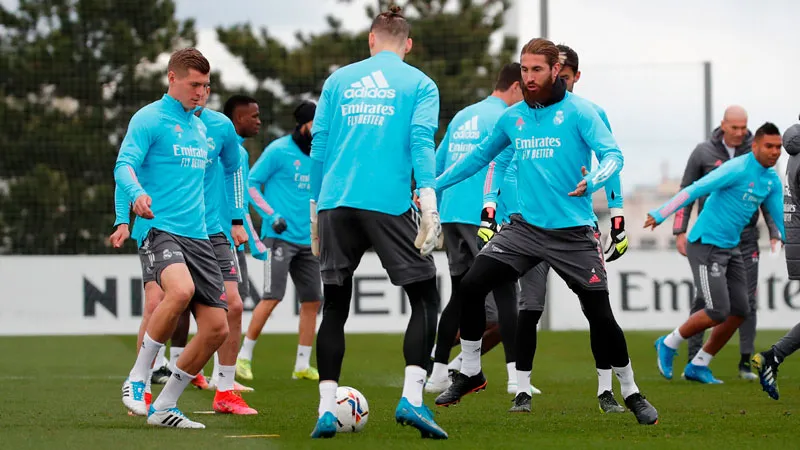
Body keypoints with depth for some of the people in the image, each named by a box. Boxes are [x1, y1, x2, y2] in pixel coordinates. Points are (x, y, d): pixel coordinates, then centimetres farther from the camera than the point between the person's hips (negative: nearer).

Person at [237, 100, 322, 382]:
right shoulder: (279, 150, -6)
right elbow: (251, 183, -5)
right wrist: (271, 215, -13)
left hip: (307, 240, 7)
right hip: (280, 236, -7)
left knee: (312, 301, 3)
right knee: (272, 297, -13)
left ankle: (302, 365, 10)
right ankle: (244, 356, -1)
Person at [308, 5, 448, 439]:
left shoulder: (338, 80, 16)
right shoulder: (419, 84, 8)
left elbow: (319, 145, 13)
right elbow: (421, 141, -7)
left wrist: (315, 207, 18)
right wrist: (428, 199, -14)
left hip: (335, 204, 3)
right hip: (389, 204, -3)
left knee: (334, 307, 10)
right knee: (424, 298, 6)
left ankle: (327, 409, 2)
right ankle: (412, 398, -9)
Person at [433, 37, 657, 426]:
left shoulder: (578, 111, -7)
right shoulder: (512, 118, 8)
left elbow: (612, 154, -16)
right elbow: (480, 157, 22)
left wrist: (592, 181, -38)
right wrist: (434, 185, 19)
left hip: (574, 233, -4)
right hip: (525, 227, 4)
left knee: (600, 316, -4)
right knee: (470, 287, -9)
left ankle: (631, 393, 16)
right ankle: (470, 374, 10)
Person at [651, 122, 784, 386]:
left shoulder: (772, 180, 7)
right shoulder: (736, 169, -19)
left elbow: (780, 220, 16)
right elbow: (694, 190, -22)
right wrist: (660, 215, -25)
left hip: (730, 249, 8)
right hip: (705, 245, -8)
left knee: (739, 312, 2)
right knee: (718, 312, -12)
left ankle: (698, 366, 14)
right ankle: (669, 344, 12)